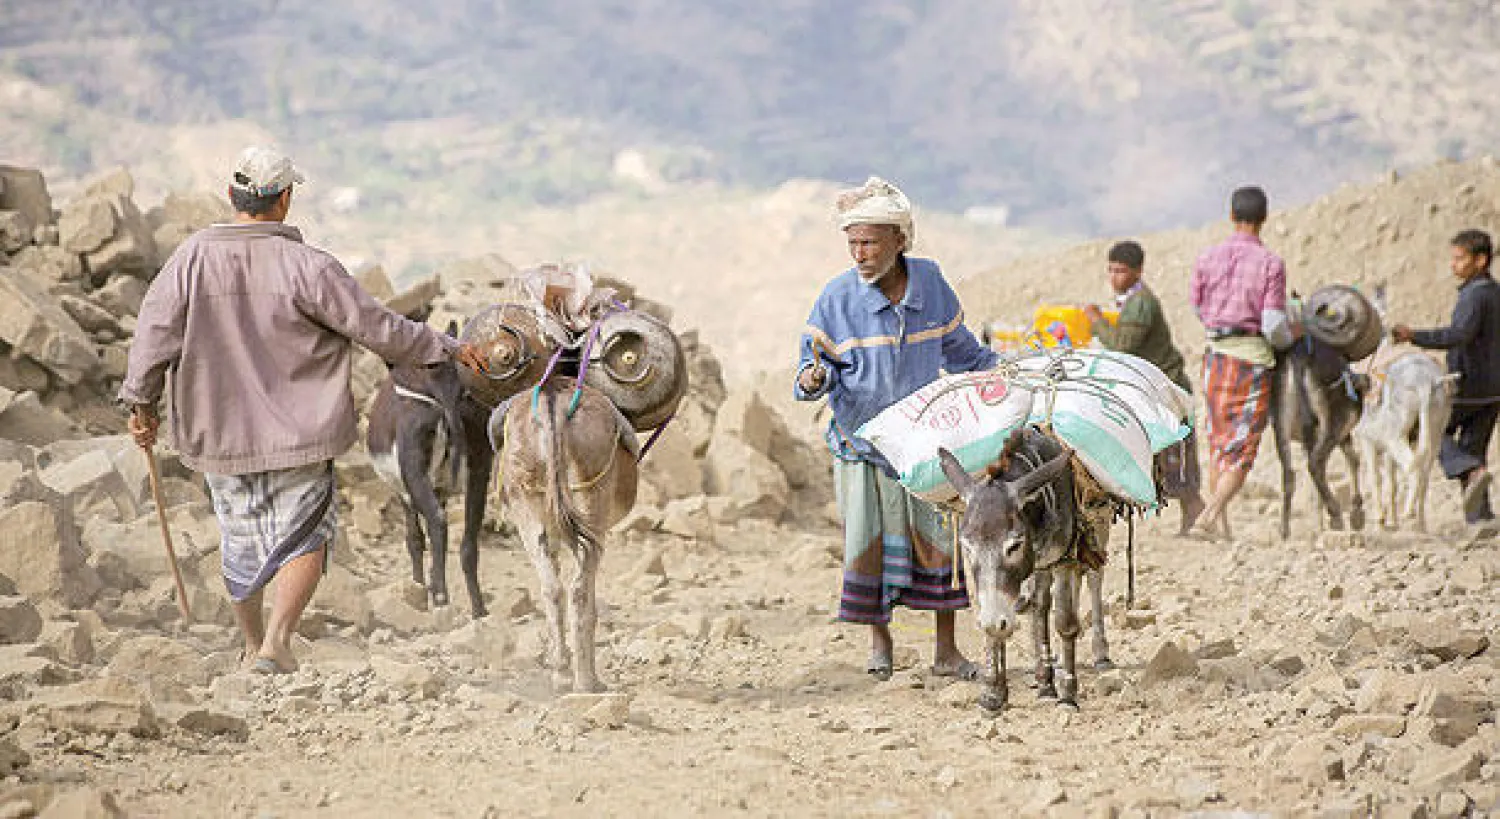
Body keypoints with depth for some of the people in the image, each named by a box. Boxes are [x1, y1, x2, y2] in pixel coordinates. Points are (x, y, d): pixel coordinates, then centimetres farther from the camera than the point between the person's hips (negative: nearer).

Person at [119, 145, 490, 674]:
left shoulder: (191, 259, -8)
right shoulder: (306, 268, -16)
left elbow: (154, 334, -5)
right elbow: (376, 328, -12)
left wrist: (141, 402, 9)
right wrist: (448, 349, 0)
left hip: (219, 432, 4)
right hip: (298, 433, -4)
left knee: (242, 537, 20)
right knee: (304, 537, 6)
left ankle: (253, 644, 35)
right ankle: (277, 641, -13)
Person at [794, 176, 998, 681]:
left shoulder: (930, 283, -1)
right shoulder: (838, 298, -9)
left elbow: (960, 351, 14)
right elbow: (817, 363, -5)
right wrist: (814, 378, -27)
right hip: (861, 441, -2)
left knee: (941, 538, 0)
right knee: (869, 541, 1)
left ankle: (946, 651, 10)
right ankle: (878, 640, 22)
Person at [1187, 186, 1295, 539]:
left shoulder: (1207, 259, 0)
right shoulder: (1271, 264, -11)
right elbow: (1273, 325, -14)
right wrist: (1288, 339, 8)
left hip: (1216, 354, 4)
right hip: (1253, 357, -4)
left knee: (1219, 441, 16)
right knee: (1243, 446, 0)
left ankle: (1221, 524, 16)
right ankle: (1210, 514, -17)